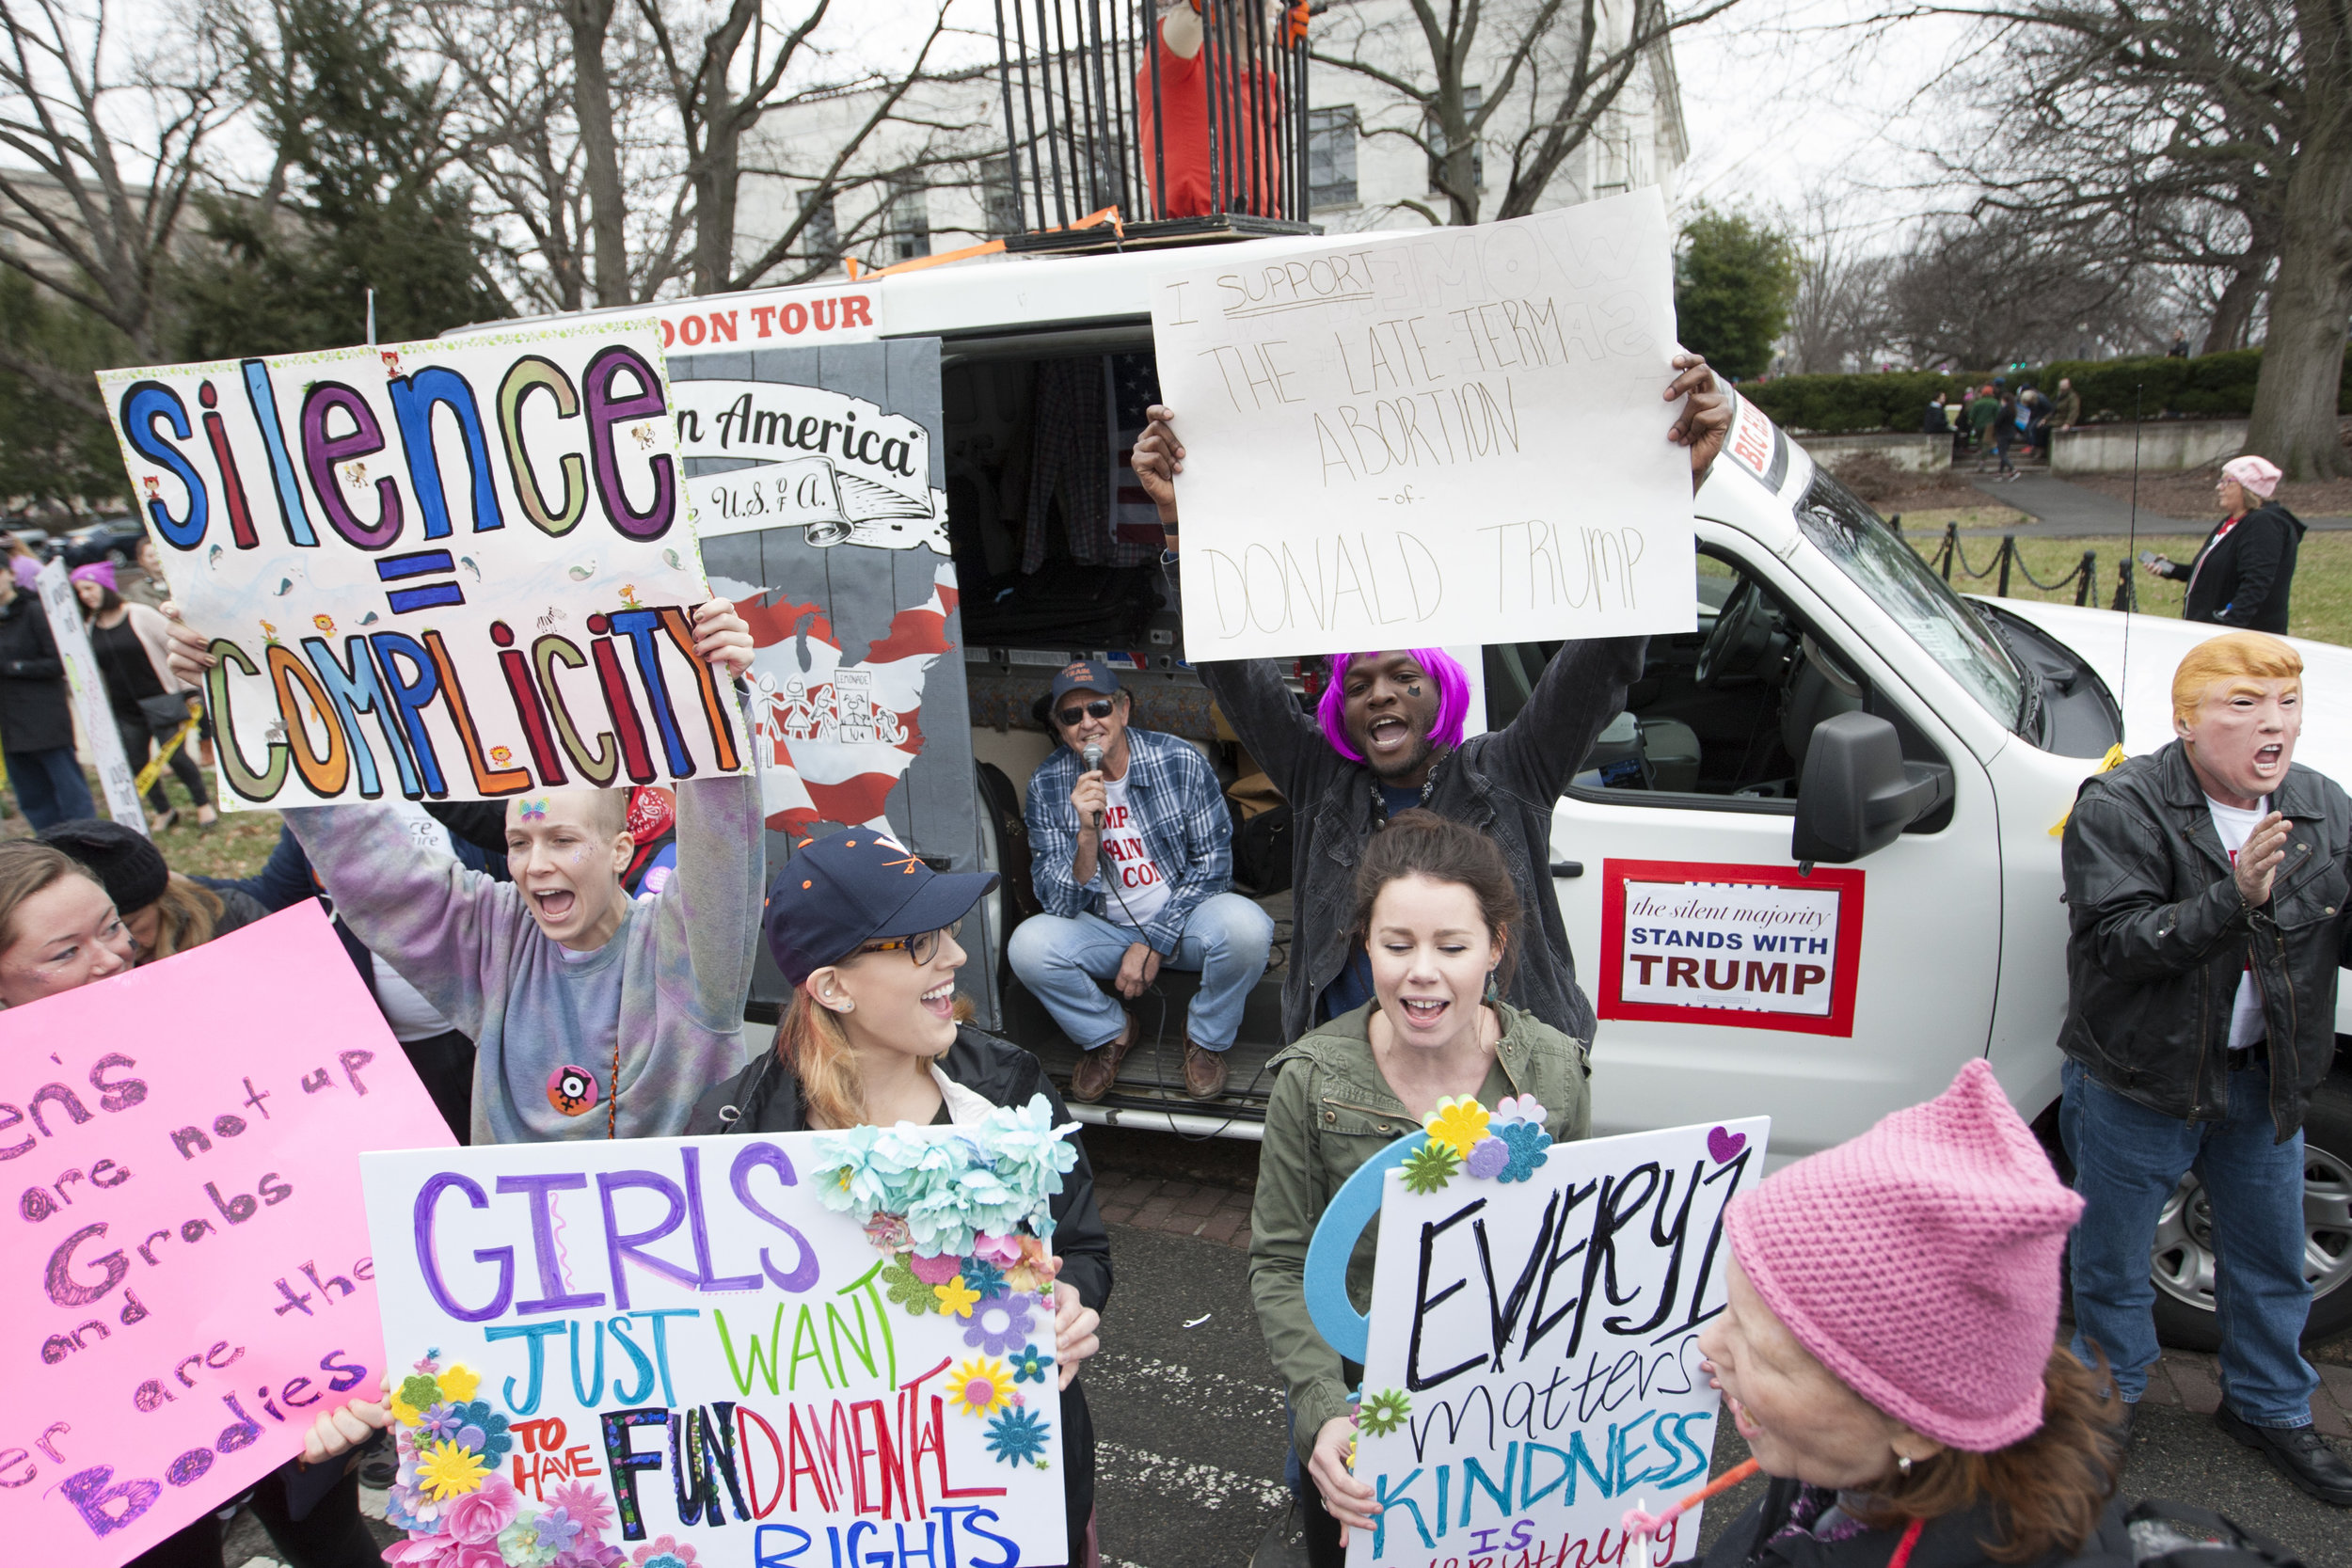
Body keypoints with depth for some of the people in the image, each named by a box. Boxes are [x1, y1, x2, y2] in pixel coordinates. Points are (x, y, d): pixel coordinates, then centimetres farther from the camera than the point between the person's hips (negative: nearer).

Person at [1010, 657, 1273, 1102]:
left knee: (1244, 924, -33)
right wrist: (1087, 832, -30)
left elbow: (1212, 863, -8)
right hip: (1107, 928, 2)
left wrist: (1154, 942, -15)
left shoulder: (1181, 761, -13)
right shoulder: (1047, 786, -9)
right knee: (1028, 944, -26)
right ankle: (1111, 1033, 4)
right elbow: (1062, 905, -12)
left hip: (1182, 918, -1)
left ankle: (1206, 1038, -1)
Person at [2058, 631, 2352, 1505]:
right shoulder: (2119, 809, -18)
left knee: (2272, 1254, 21)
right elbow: (2115, 942, -25)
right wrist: (2233, 897, -36)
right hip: (2140, 1079, -5)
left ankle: (2269, 1405, 44)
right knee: (2113, 1253, 11)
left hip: (2264, 1077, 5)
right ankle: (2109, 1391, 34)